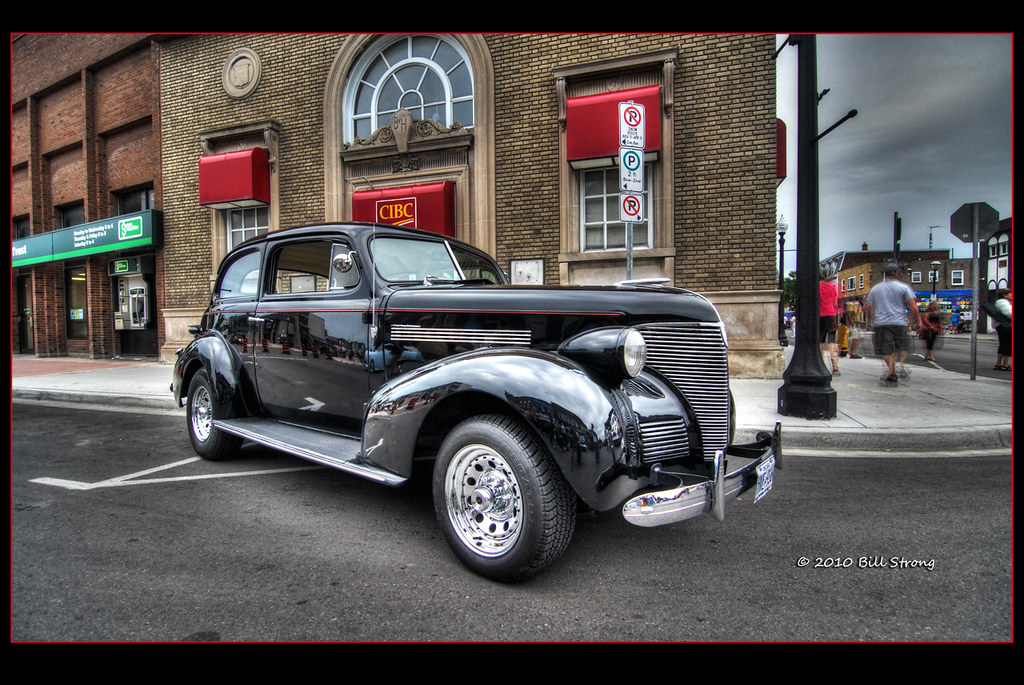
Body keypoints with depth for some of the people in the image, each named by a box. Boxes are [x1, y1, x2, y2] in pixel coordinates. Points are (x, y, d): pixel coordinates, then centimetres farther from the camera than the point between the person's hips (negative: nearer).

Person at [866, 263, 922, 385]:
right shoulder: (903, 287, 2)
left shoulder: (875, 289, 11)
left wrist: (871, 322, 24)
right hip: (899, 322, -2)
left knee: (887, 350, 3)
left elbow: (869, 309, 13)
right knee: (903, 347, 12)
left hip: (881, 324, 2)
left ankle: (891, 371, -6)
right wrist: (917, 321, 7)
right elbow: (913, 307, -2)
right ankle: (900, 364, -12)